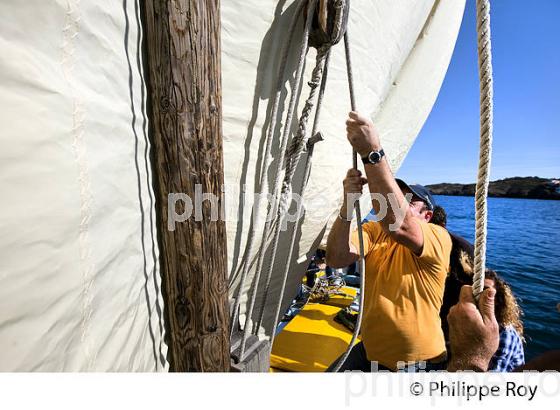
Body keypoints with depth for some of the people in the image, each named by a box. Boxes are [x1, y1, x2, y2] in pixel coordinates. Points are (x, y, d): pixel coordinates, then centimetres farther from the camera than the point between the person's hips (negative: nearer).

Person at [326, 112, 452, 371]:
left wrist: (372, 152, -41)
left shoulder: (439, 238, -16)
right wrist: (349, 201, -32)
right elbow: (337, 259, -21)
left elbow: (397, 224, -39)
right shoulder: (373, 231, -4)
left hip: (419, 362, -4)